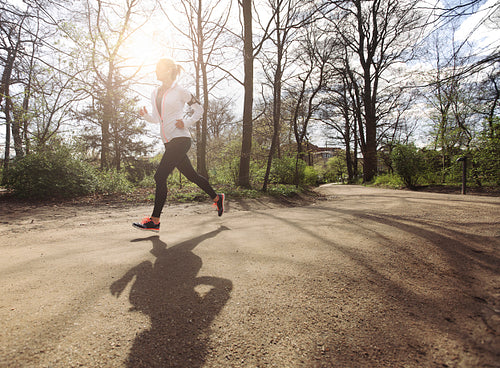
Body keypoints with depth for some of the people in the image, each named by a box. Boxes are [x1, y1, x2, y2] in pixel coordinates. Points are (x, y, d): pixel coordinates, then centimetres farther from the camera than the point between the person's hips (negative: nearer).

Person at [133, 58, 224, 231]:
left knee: (160, 177, -12)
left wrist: (186, 123, -8)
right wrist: (145, 115, 4)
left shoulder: (179, 91, -3)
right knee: (191, 175, 14)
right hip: (169, 142, 8)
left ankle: (154, 221, -6)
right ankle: (216, 197, 32)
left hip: (180, 139, -8)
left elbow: (198, 109, 5)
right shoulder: (155, 93, 17)